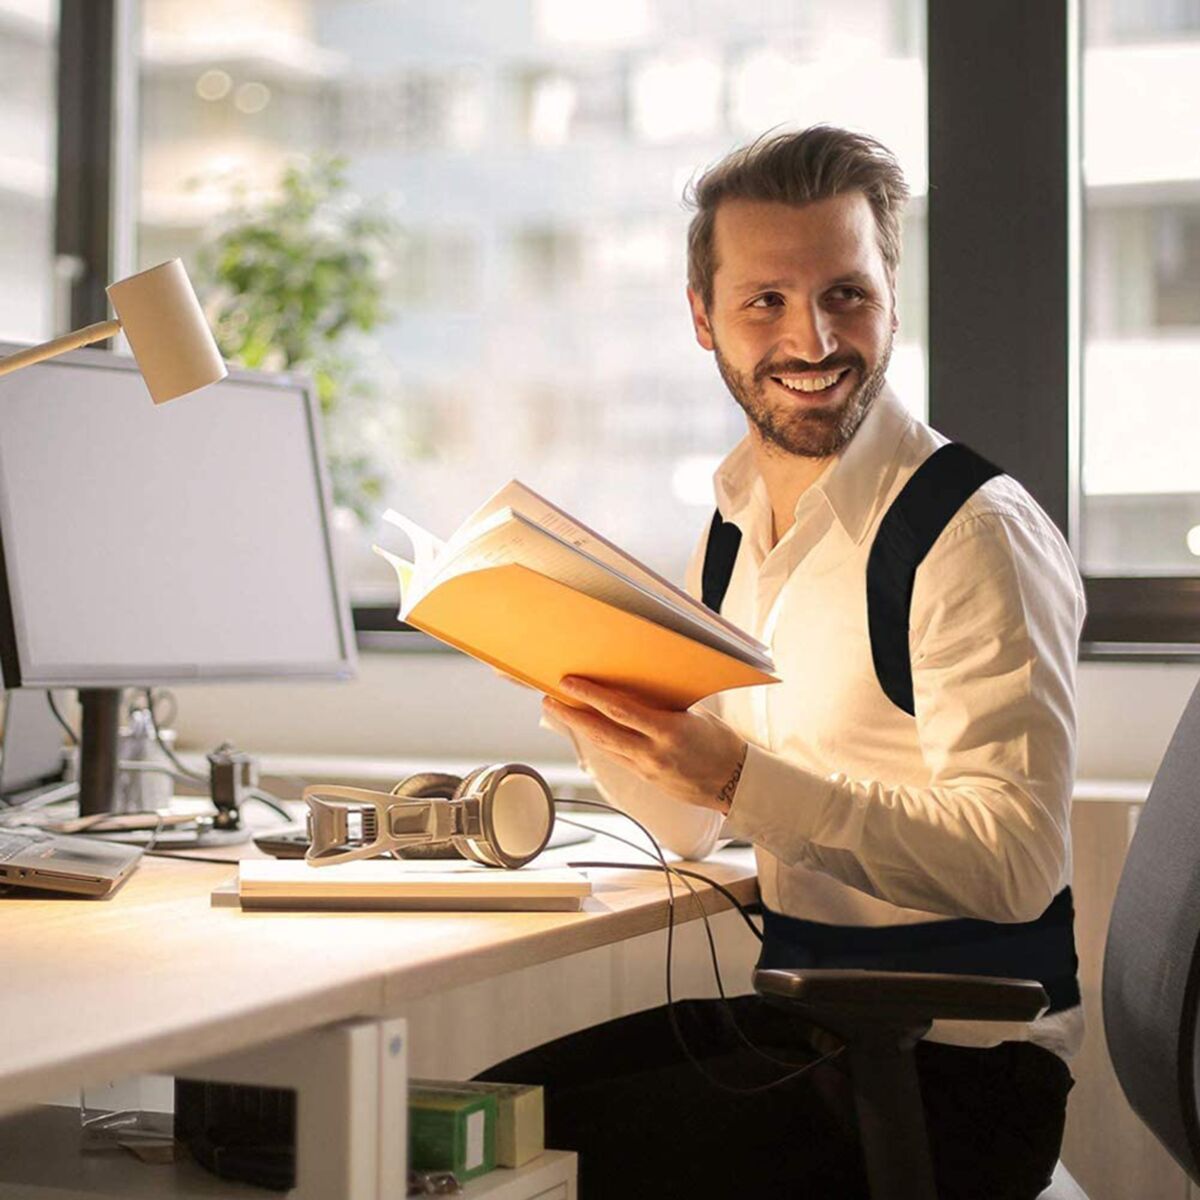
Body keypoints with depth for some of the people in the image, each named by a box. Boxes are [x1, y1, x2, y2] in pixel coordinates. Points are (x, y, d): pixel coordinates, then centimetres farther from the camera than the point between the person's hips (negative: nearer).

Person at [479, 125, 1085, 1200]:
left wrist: (741, 777, -30)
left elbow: (1016, 862, -23)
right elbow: (689, 827, 14)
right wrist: (580, 688, -4)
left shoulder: (976, 536, -15)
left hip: (957, 1070, -7)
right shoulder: (740, 525, 9)